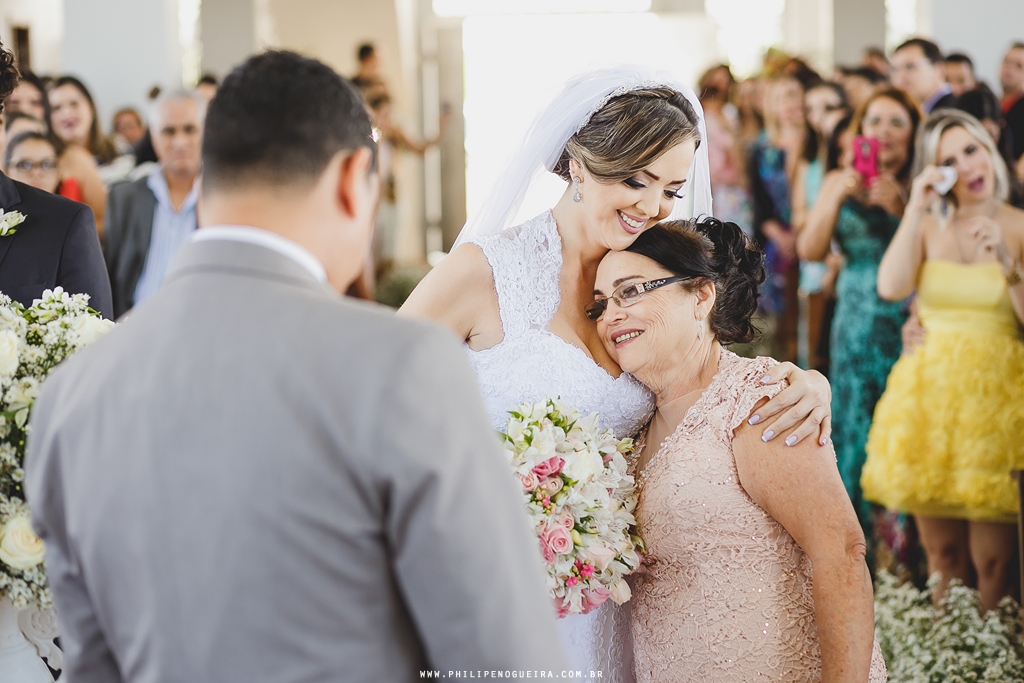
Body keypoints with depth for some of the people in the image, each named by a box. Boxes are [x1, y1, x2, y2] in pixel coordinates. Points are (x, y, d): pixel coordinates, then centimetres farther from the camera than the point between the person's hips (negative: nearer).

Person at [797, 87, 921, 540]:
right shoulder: (839, 182, 9)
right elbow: (809, 250, 1)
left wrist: (900, 208, -20)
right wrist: (838, 197, -10)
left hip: (908, 326, -3)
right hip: (856, 324, 3)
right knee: (853, 419, 2)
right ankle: (858, 533, 12)